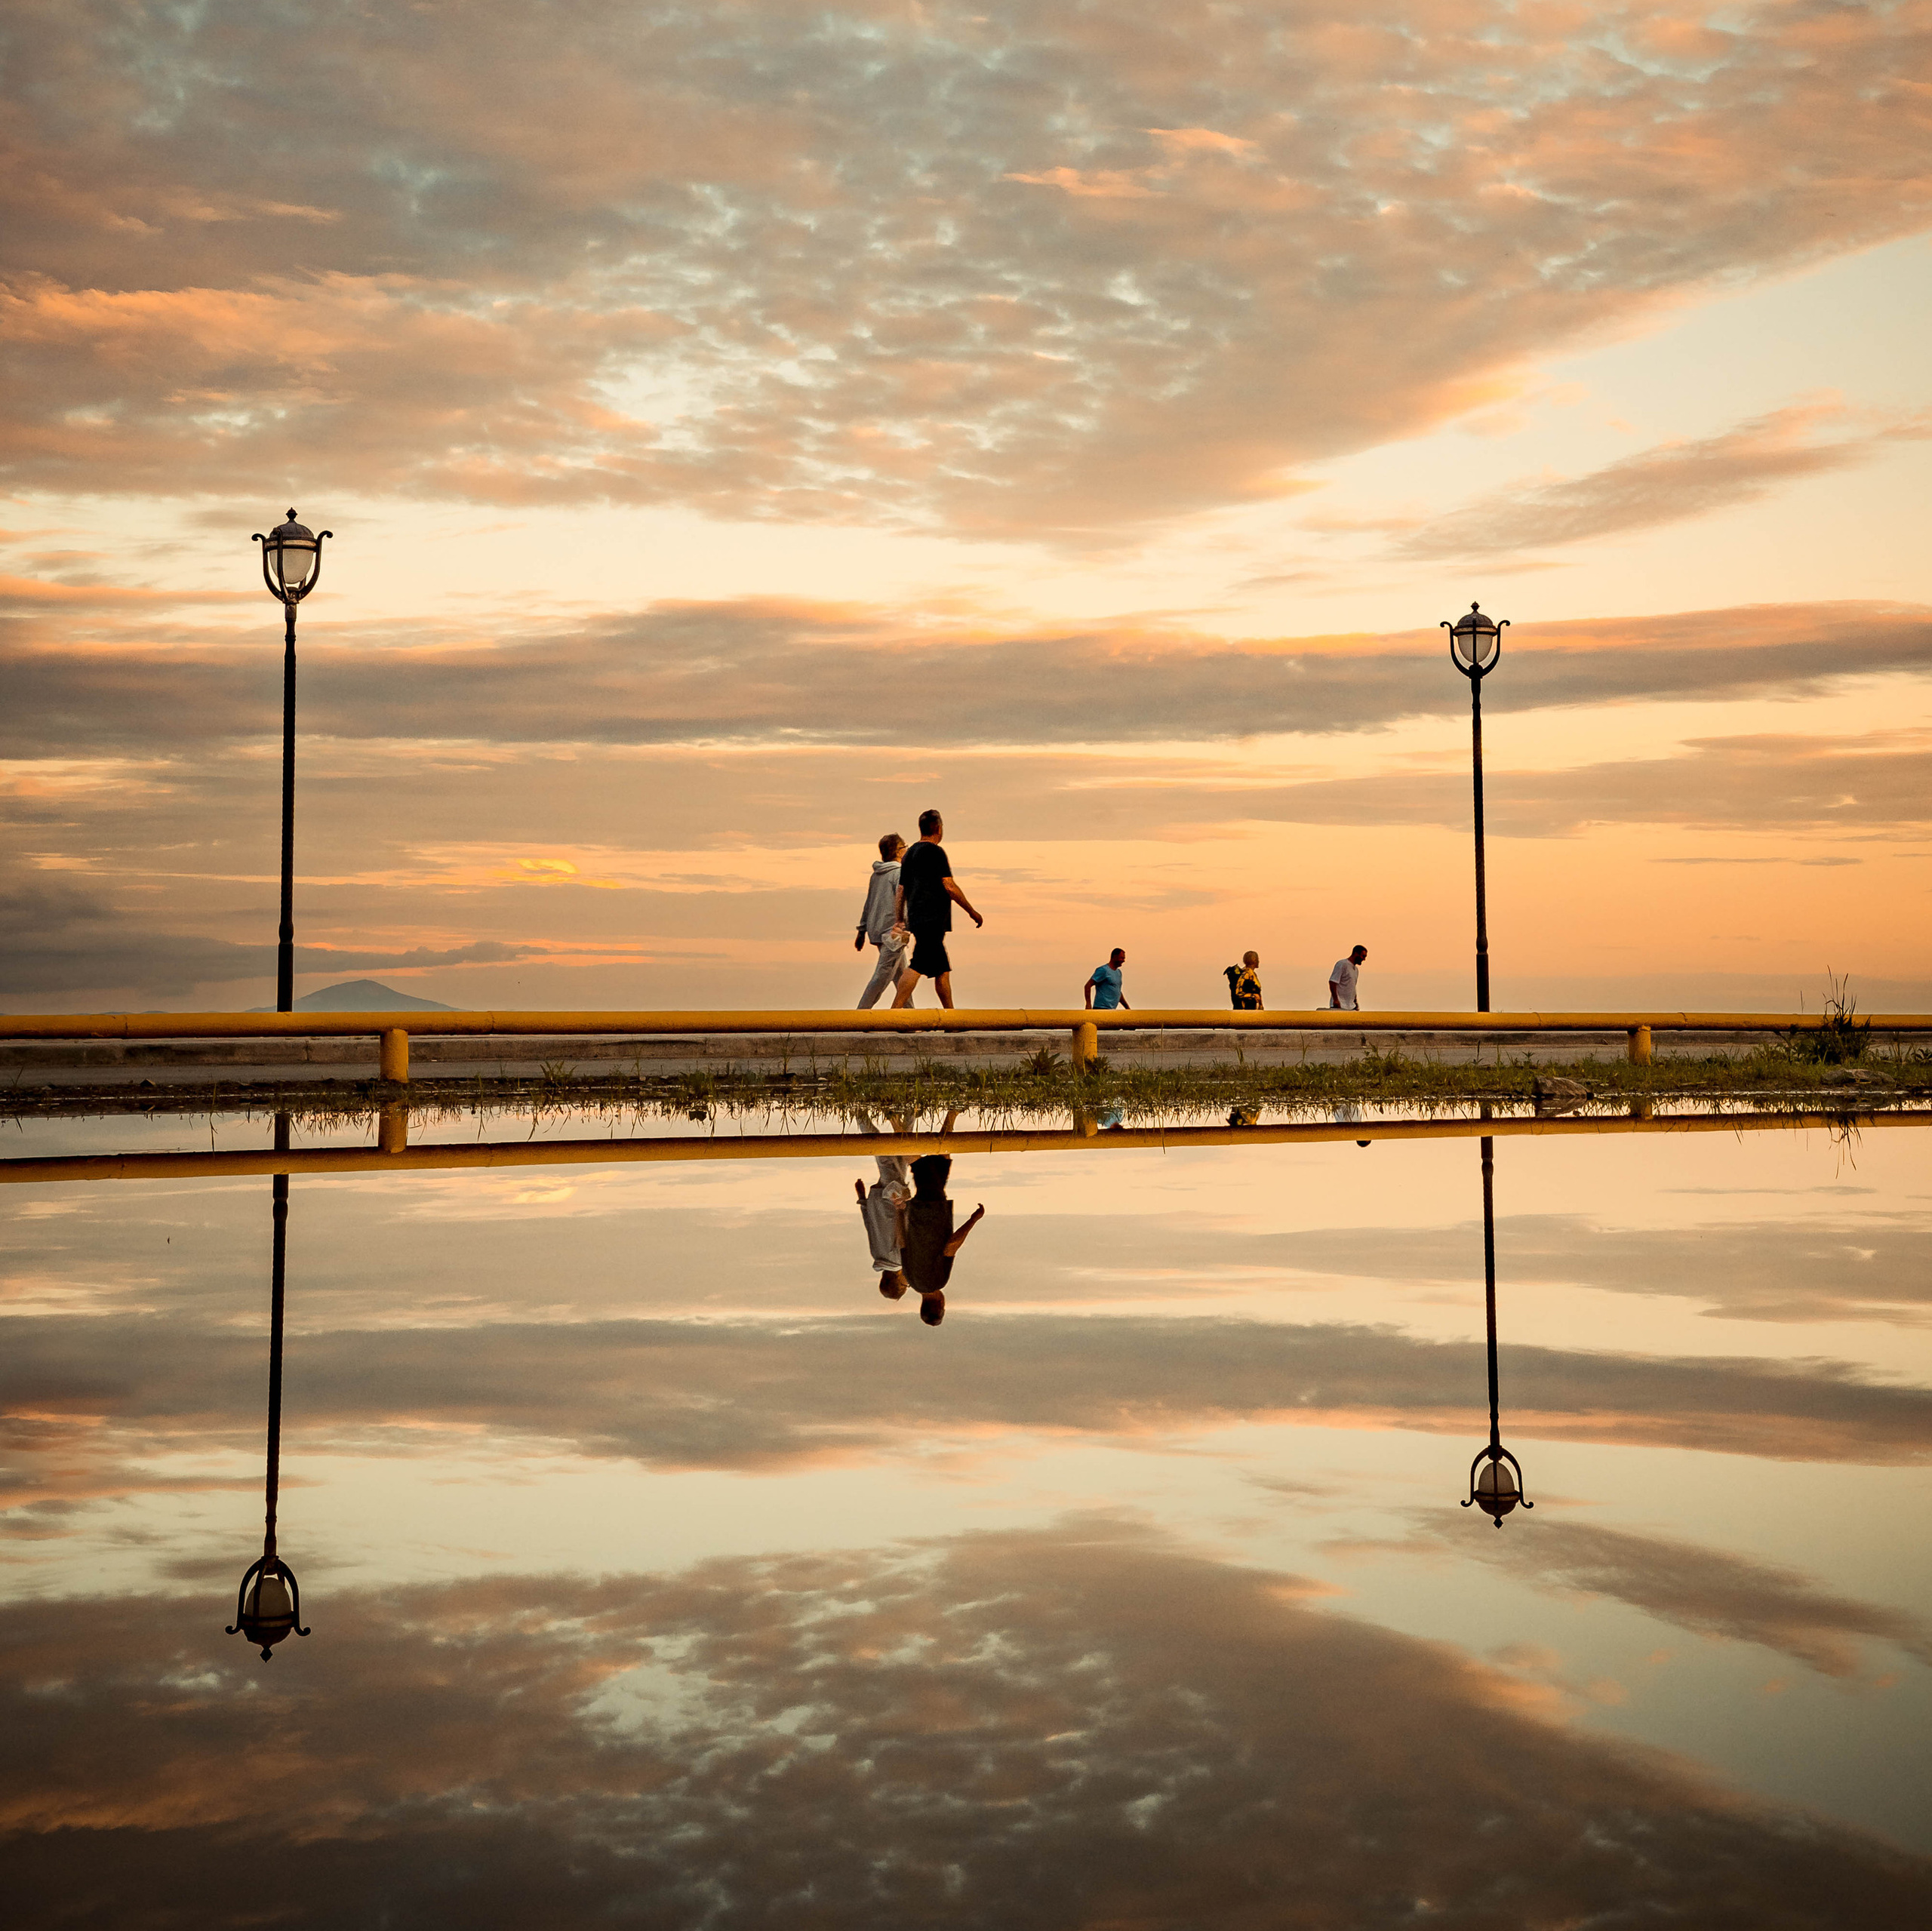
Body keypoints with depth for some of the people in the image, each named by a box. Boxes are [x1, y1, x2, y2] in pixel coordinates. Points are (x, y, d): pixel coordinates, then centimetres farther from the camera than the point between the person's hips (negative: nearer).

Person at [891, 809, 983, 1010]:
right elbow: (950, 887, -11)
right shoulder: (935, 851, -8)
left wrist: (900, 921, 22)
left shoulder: (909, 853, 18)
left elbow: (901, 891, 18)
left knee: (943, 969, 14)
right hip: (932, 920, -9)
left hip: (916, 919, 9)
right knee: (918, 966, -16)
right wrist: (972, 912, -3)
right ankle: (894, 1011, -25)